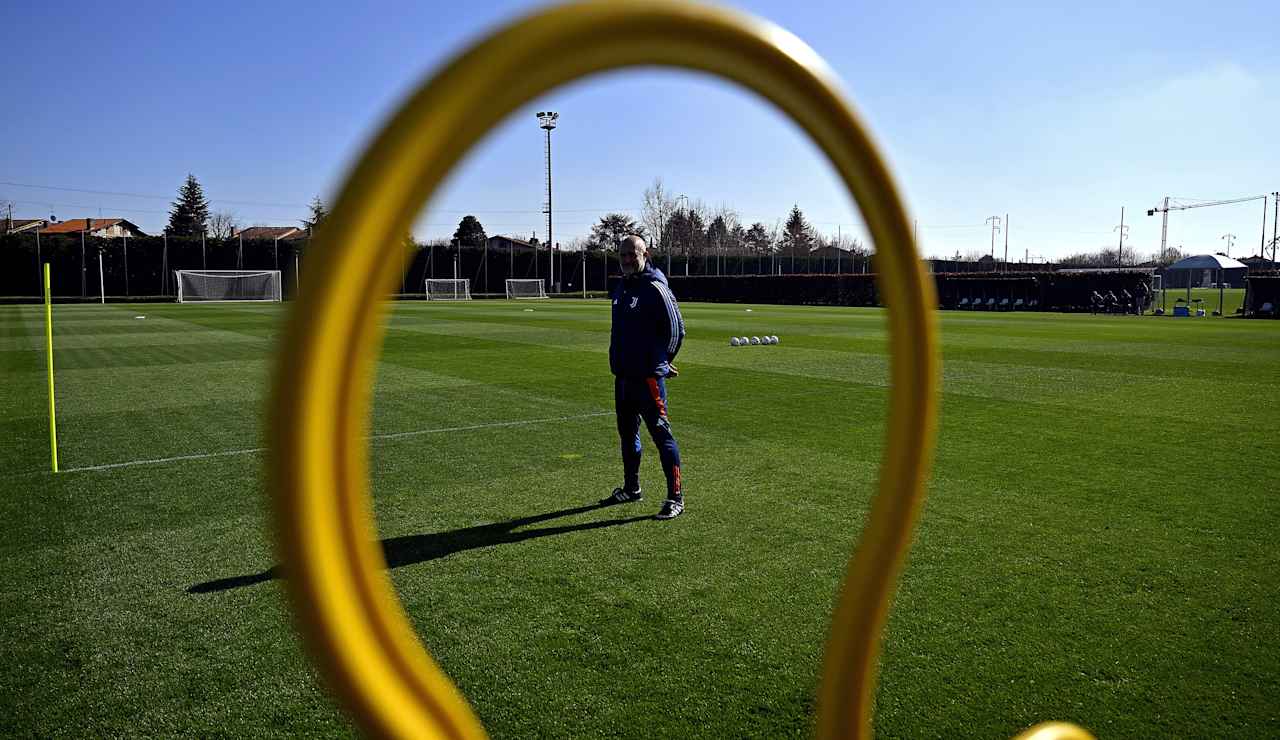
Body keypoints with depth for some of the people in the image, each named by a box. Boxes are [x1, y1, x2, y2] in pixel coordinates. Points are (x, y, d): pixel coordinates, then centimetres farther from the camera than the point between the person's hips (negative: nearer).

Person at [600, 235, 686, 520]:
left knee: (661, 433, -7)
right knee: (627, 433, 18)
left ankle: (676, 497, -2)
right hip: (622, 374, 9)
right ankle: (631, 489, 33)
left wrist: (660, 362, -1)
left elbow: (676, 330, -11)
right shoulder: (620, 287, 13)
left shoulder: (655, 288, -13)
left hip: (648, 376, -9)